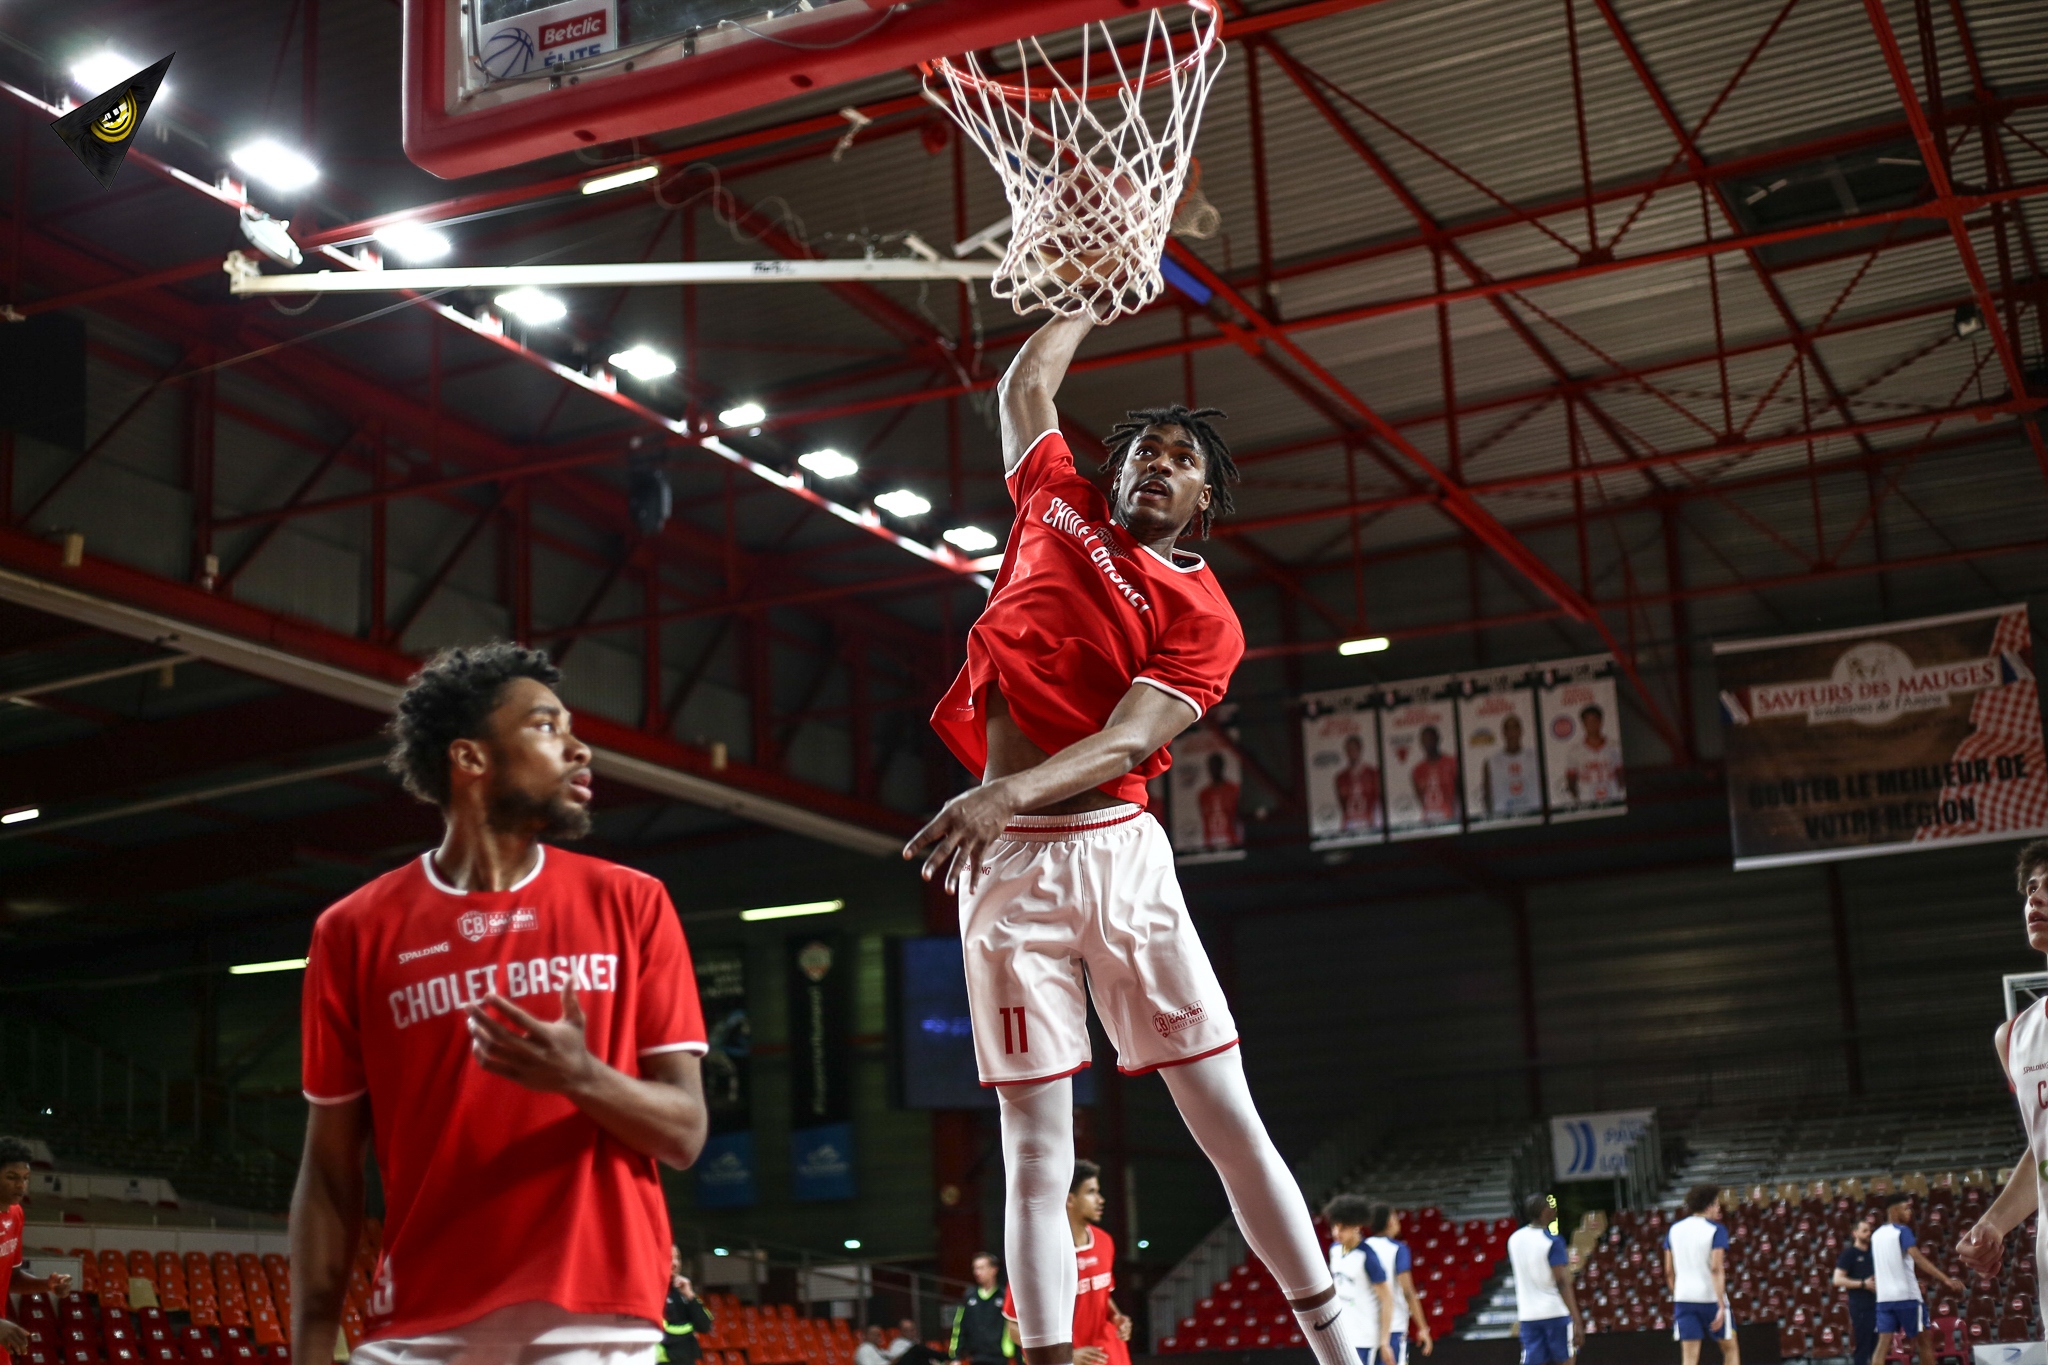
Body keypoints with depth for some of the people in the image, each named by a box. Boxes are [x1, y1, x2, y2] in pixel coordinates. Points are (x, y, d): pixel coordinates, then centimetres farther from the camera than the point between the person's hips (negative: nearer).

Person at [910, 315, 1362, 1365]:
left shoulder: (1203, 615, 4)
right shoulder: (1060, 505, 15)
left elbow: (1125, 742, -12)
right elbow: (1028, 381, 29)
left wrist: (1009, 792, -29)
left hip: (1119, 852, -1)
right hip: (1005, 860, 1)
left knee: (1231, 1125, 0)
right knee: (1036, 1152, -1)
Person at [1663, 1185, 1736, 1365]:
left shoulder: (1674, 1229, 8)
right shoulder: (1716, 1230, -7)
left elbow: (1669, 1271, 10)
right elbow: (1716, 1268, -17)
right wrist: (1721, 1306, -20)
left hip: (1683, 1298, 4)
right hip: (1711, 1297, -4)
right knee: (1730, 1348, 16)